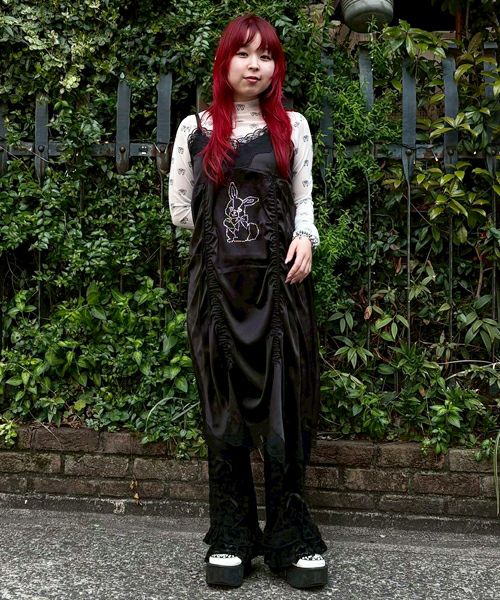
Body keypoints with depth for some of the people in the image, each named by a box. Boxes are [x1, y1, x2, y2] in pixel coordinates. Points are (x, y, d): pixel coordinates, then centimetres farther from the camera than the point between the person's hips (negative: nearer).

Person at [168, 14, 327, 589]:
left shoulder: (293, 126, 10)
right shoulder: (195, 128, 8)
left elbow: (303, 200, 11)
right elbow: (180, 207, 12)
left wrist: (304, 238, -7)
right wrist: (225, 234, 9)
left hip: (279, 279, 0)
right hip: (217, 280, 0)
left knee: (284, 404, -2)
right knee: (223, 407, 4)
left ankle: (290, 536, 8)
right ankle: (231, 536, 14)